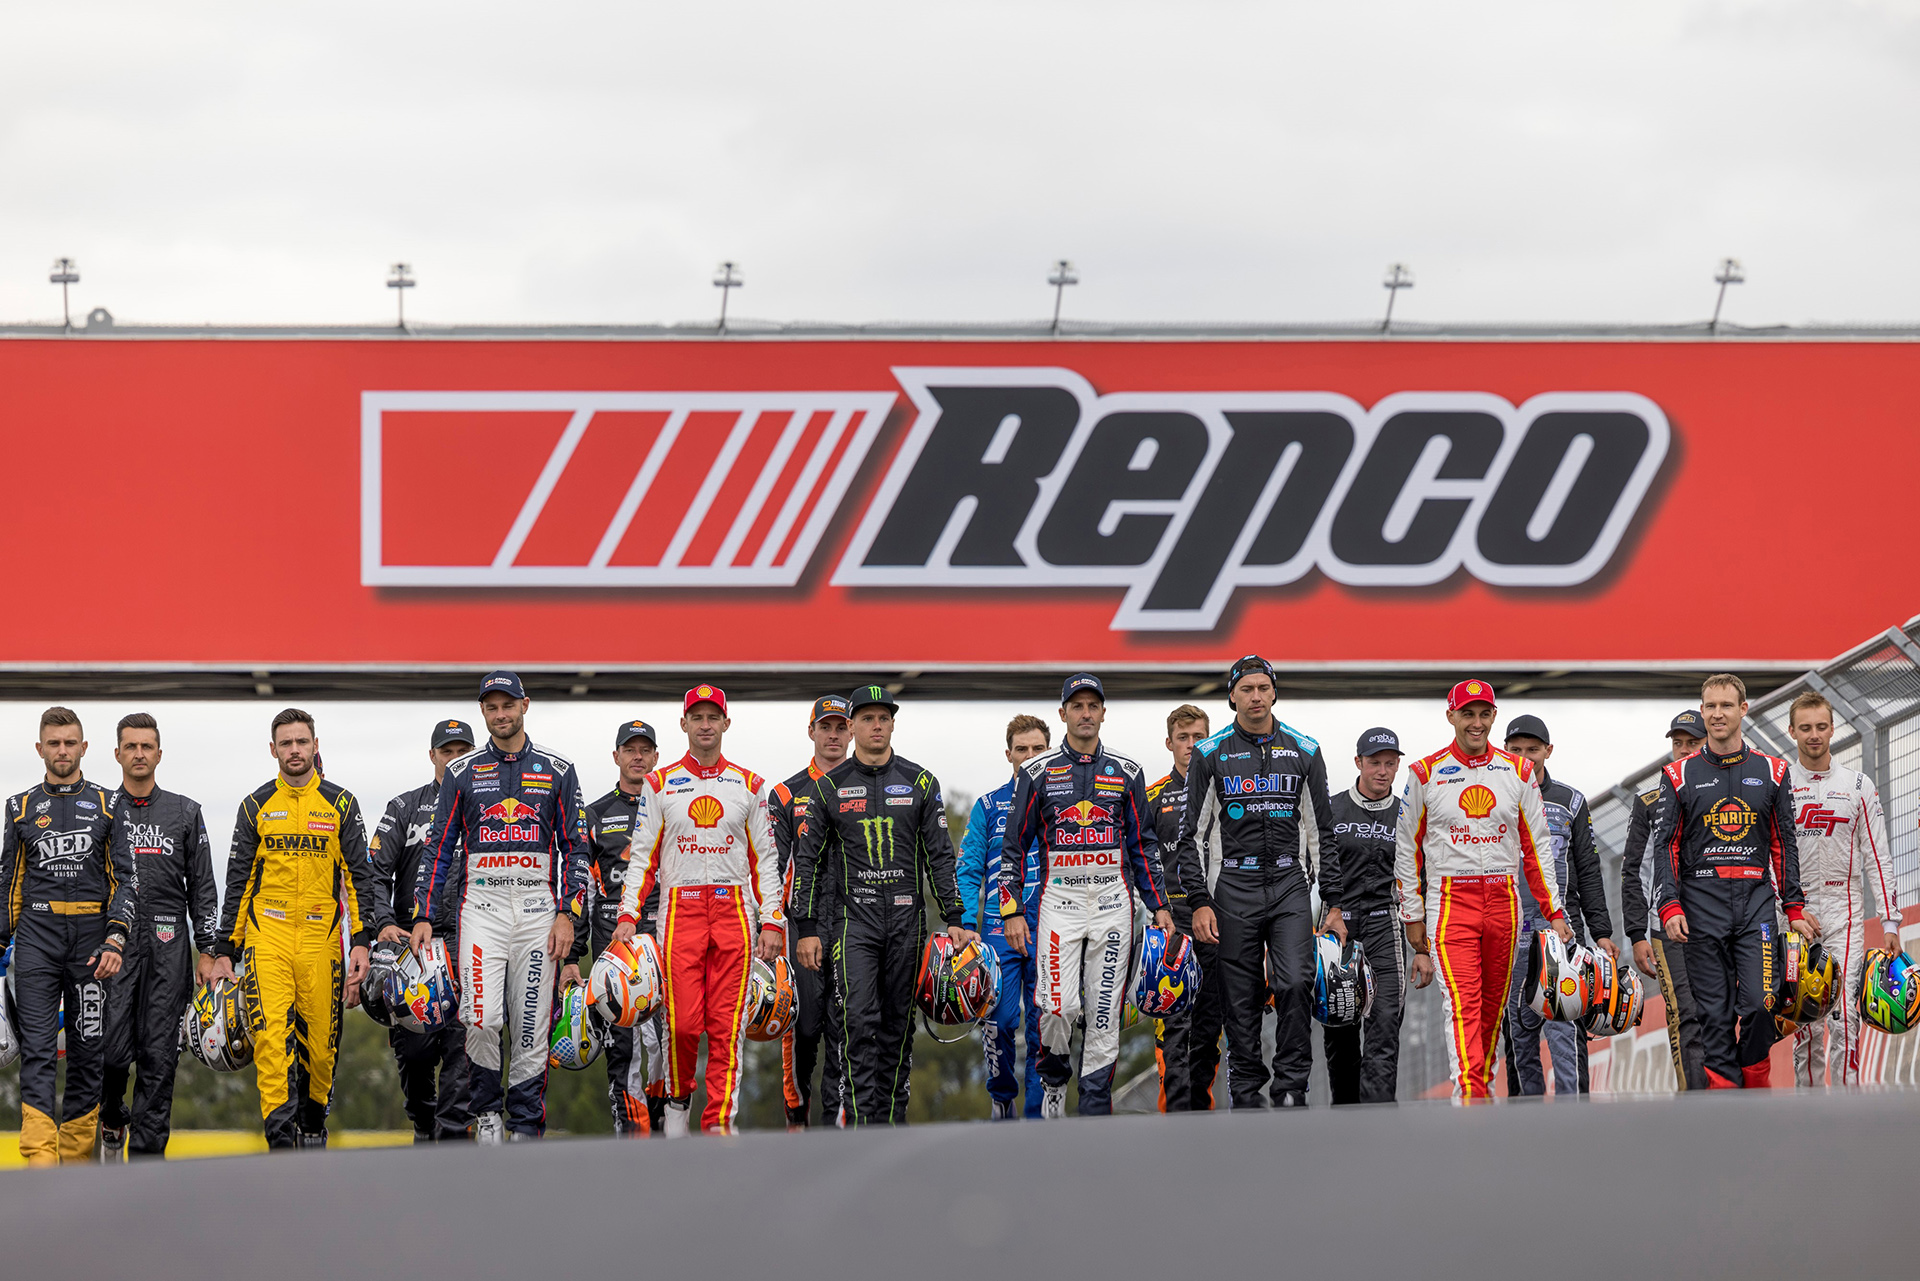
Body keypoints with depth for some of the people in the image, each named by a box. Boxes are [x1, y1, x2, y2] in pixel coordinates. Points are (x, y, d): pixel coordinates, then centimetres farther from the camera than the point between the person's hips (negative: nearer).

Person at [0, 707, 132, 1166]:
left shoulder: (107, 806, 8)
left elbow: (125, 879, 3)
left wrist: (115, 940, -9)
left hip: (91, 935, 0)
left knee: (89, 1049, 2)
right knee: (38, 1050, -11)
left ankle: (77, 1154, 11)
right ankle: (41, 1158, -18)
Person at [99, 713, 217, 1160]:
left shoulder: (184, 813, 11)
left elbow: (202, 887, 11)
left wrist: (207, 951, 4)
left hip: (168, 943, 1)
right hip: (114, 939, -1)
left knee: (159, 1054, -2)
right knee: (113, 1047, -11)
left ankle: (147, 1153, 2)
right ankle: (112, 1122, 16)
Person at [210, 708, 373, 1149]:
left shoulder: (340, 804, 6)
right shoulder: (257, 806, 7)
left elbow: (360, 877, 5)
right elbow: (237, 881, 10)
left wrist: (361, 943, -4)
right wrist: (226, 953, 6)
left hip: (321, 936, 0)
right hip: (267, 935, 0)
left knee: (320, 1042, 3)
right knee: (271, 1034, -16)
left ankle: (313, 1121, 28)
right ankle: (281, 1138, -19)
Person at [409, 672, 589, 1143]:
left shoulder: (557, 771, 8)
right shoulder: (462, 772, 9)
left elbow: (575, 849, 7)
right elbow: (439, 848, 10)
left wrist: (567, 915, -3)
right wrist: (424, 916, 2)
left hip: (538, 908, 0)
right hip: (480, 905, 0)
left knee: (531, 1027, -1)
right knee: (482, 1019, -15)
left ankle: (526, 1127, 7)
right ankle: (487, 1109, 5)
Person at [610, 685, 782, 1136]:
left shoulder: (749, 786, 11)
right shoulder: (659, 785, 9)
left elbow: (764, 860, 11)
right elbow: (643, 857, 8)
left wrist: (772, 922, 3)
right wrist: (628, 915, -3)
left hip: (733, 909, 1)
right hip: (680, 908, -1)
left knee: (726, 1026, -5)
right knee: (682, 1021, -7)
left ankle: (720, 1121, -3)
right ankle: (677, 1099, 17)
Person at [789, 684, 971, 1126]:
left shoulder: (920, 783, 8)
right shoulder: (830, 787, 4)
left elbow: (940, 855, 9)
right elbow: (806, 859, 6)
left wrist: (953, 919, 1)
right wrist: (805, 929, 0)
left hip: (906, 920, 2)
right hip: (852, 918, -2)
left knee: (898, 1024, 5)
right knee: (859, 1019, -13)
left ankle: (893, 1119, 12)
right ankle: (861, 1123, -15)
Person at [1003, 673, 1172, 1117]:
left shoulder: (1126, 773, 9)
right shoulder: (1037, 773, 4)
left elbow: (1144, 845, 13)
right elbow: (1013, 846, 6)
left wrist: (1159, 906, 7)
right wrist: (1012, 910, -1)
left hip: (1112, 902, 2)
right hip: (1059, 901, -2)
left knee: (1104, 1013, 0)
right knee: (1059, 1005, -15)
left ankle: (1095, 1110, 5)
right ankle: (1054, 1078, 12)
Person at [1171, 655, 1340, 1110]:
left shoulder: (1304, 751, 8)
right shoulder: (1211, 754, 3)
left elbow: (1322, 832, 11)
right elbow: (1191, 833, 3)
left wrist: (1334, 903, 6)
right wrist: (1199, 902, -5)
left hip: (1290, 885, 0)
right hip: (1233, 888, 0)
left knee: (1295, 984, -15)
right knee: (1241, 1000, 2)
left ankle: (1291, 1086, -5)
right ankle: (1246, 1093, 11)